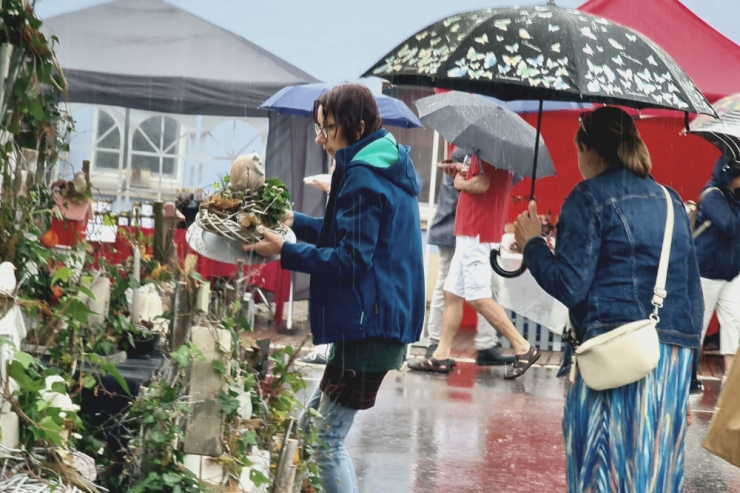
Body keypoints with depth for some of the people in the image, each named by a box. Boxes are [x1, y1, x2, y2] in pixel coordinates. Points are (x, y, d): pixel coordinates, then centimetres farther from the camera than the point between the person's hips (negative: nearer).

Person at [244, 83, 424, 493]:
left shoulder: (363, 178, -16)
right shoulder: (387, 168, 15)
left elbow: (351, 259, -20)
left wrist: (285, 251, -17)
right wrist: (294, 222, 18)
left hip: (368, 327, -11)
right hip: (385, 321, 11)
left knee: (326, 441, -8)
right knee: (311, 425, 19)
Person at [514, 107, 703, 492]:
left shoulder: (589, 197, -3)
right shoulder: (671, 201, 17)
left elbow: (569, 285, -10)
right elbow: (693, 292, 18)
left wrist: (532, 244, 6)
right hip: (675, 359, 7)